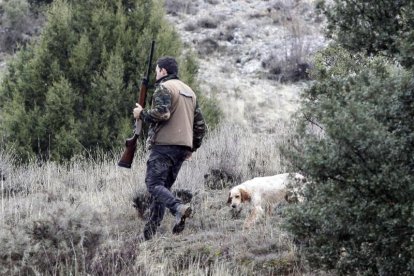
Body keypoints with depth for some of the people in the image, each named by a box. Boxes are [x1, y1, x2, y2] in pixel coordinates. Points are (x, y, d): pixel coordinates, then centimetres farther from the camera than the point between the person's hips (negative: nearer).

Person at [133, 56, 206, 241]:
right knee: (164, 186, 10)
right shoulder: (189, 91, 23)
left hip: (164, 144, -8)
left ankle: (178, 208, -34)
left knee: (154, 184, -10)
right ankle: (151, 229, 4)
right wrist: (192, 147, 27)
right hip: (183, 146, 8)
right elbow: (200, 124, 21)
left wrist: (142, 114, -4)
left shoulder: (164, 88, -3)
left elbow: (162, 113, -20)